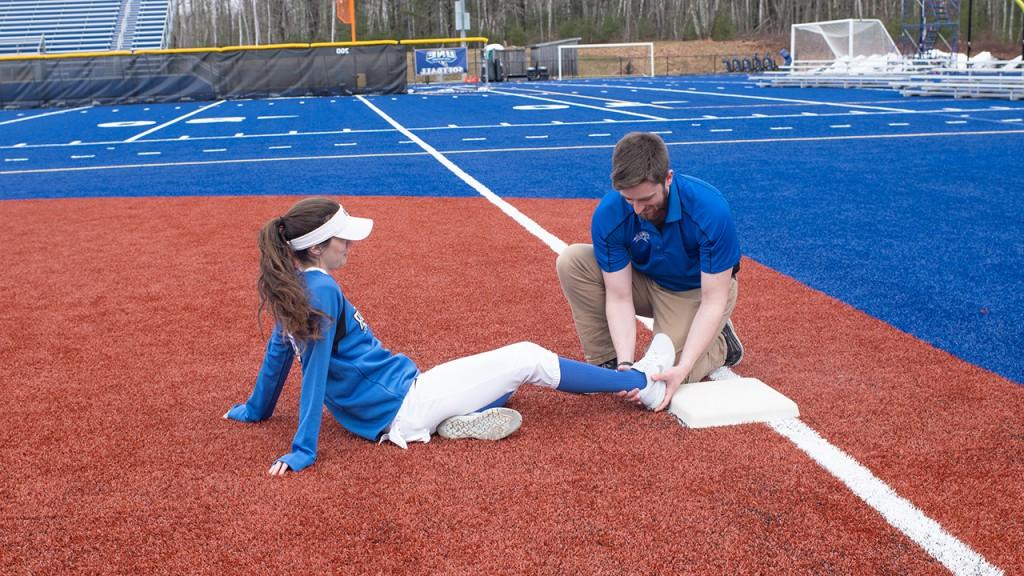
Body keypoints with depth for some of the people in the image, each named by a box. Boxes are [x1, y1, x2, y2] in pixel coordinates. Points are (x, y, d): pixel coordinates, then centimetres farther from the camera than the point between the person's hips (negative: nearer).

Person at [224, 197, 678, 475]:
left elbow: (278, 354, 15)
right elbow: (314, 371, -22)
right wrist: (302, 452, -21)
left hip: (400, 396, 10)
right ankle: (640, 383, 6)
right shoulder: (321, 290, -21)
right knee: (529, 358, -4)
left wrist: (257, 409, 27)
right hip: (402, 403, -10)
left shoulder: (291, 287, 6)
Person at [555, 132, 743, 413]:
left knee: (665, 377, -22)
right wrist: (626, 364, -35)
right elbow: (619, 298, -21)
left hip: (697, 291, -3)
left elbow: (713, 301, -28)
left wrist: (682, 368, -37)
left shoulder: (710, 209, -34)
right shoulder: (607, 215, -27)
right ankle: (606, 362, -8)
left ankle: (721, 343, 9)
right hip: (644, 280, 3)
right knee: (571, 262, -20)